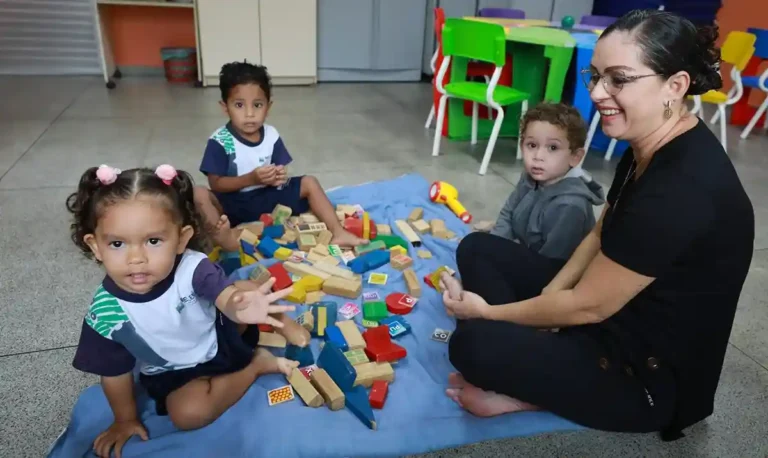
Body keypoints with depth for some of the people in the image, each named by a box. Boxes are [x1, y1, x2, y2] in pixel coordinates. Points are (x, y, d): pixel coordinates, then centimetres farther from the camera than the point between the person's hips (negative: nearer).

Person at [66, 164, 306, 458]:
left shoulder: (192, 267, -28)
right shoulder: (105, 314, -24)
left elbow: (227, 295, -45)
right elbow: (114, 373, -9)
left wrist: (240, 307, -70)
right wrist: (126, 420, 4)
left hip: (219, 340, -1)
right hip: (173, 374, 1)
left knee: (249, 291, -21)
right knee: (188, 413, -25)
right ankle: (258, 364, -7)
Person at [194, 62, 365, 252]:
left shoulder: (271, 135, -2)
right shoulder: (219, 141, -13)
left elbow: (280, 174, 3)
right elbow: (216, 184, -14)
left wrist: (280, 176, -23)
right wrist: (251, 179, -27)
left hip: (268, 196, 4)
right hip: (234, 203, -4)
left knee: (309, 182, -6)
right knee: (199, 194, -30)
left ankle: (338, 233, -12)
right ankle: (226, 235, -55)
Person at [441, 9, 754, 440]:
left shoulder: (681, 191, -31)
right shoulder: (650, 147, -2)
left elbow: (587, 306, -24)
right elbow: (600, 236, 9)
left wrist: (487, 313, -10)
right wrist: (543, 301, -2)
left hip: (650, 374, -9)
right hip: (615, 308, 9)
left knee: (472, 343, -27)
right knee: (477, 250, 5)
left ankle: (531, 392, 1)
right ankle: (535, 363, -5)